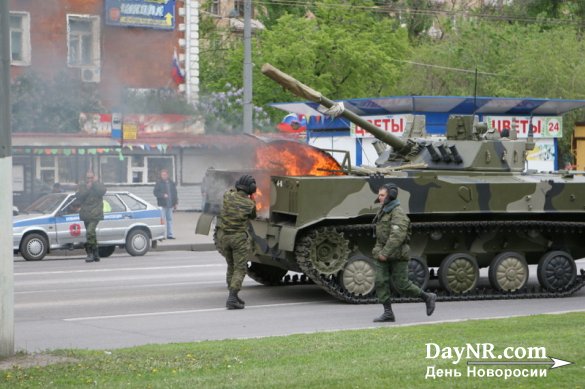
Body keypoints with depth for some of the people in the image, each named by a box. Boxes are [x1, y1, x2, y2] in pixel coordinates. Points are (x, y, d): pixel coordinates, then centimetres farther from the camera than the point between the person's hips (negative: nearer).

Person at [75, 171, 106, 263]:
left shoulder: (98, 185, 8)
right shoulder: (82, 187, 14)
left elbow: (102, 191, -14)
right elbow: (78, 196, -2)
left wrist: (95, 182, -8)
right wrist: (87, 189, -9)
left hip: (95, 214, -5)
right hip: (85, 214, 5)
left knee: (90, 232, -21)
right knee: (91, 234, 11)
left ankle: (90, 254, -19)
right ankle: (96, 254, 20)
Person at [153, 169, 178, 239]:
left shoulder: (171, 183, 12)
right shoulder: (159, 183, -2)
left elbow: (175, 193, 18)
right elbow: (155, 192, -5)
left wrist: (175, 203, 14)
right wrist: (163, 195, -19)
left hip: (170, 204, 5)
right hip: (162, 205, -5)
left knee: (170, 219, 8)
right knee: (163, 220, -6)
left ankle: (170, 234, 13)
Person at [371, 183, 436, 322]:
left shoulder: (398, 213, -16)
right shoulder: (383, 211, 12)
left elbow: (397, 236, -26)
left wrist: (385, 253, -28)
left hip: (397, 255, -8)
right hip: (382, 254, 8)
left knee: (402, 285, -3)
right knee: (380, 282, -4)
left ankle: (428, 298, 18)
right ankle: (388, 313, -1)